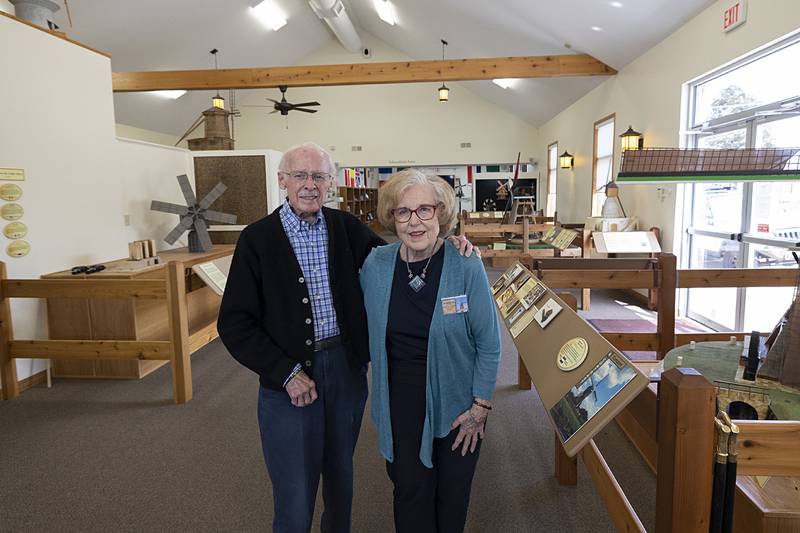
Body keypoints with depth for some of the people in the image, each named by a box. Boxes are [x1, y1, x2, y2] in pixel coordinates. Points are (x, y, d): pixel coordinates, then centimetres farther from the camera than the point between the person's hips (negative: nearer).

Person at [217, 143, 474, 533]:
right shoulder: (257, 238, -8)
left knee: (340, 478, 22)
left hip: (346, 366, 3)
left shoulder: (347, 228, 1)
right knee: (294, 496, 6)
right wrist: (287, 373, -14)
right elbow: (234, 323, -8)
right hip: (289, 377, -3)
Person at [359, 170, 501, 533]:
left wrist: (480, 407, -8)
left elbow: (489, 343, -10)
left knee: (452, 491, 18)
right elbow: (369, 330, 8)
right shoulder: (375, 265, -9)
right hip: (399, 404, 2)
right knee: (409, 489, 13)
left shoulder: (467, 267, -17)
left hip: (455, 404, -1)